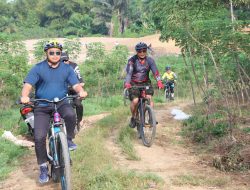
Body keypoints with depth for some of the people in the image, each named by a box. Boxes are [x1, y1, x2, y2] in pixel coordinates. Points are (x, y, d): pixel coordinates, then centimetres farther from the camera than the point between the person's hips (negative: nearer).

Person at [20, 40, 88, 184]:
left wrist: (81, 91, -25)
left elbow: (76, 84, -2)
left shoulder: (67, 68, 5)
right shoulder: (38, 68, -1)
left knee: (70, 114, -34)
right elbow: (28, 84, -9)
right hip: (42, 107, 0)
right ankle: (43, 168, 7)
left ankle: (69, 139, -6)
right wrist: (25, 96, -31)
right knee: (39, 137, -12)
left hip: (62, 103, 1)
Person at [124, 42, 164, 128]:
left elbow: (155, 71, -18)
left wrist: (159, 82, -35)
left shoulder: (150, 60, -8)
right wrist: (127, 83, -43)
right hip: (134, 84, -2)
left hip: (145, 83, 2)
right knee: (135, 101, -19)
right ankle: (133, 118, 5)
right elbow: (129, 73, -25)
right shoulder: (132, 60, -15)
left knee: (149, 97, -20)